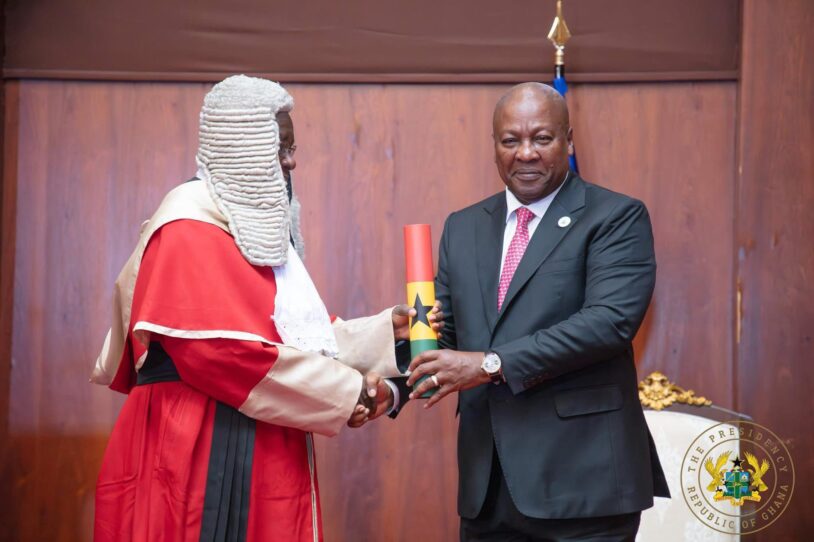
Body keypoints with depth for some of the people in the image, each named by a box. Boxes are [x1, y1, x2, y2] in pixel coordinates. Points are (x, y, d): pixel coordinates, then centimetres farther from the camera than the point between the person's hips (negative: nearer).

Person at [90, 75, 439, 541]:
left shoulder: (258, 226, 14)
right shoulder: (190, 231, -13)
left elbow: (296, 331, 17)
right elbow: (226, 351, -23)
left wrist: (387, 329, 7)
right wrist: (346, 389, -17)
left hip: (261, 451, 9)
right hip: (201, 452, -9)